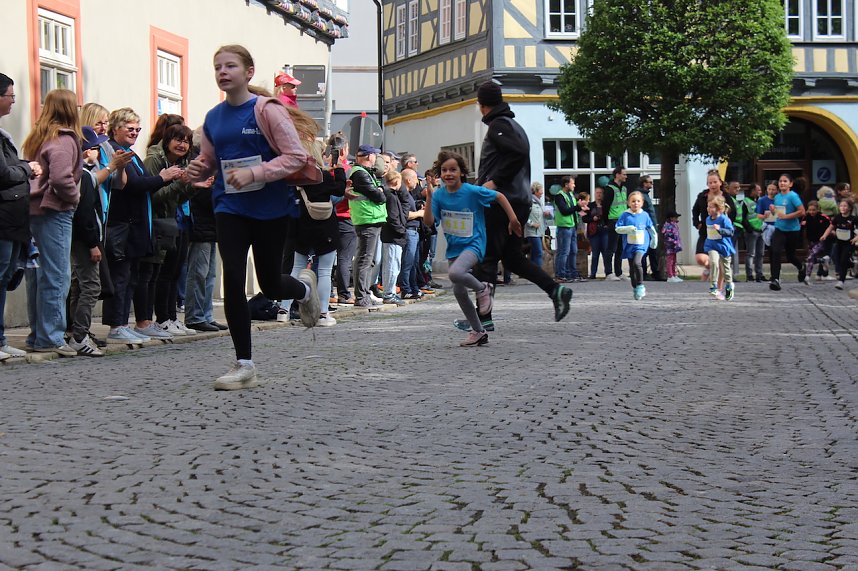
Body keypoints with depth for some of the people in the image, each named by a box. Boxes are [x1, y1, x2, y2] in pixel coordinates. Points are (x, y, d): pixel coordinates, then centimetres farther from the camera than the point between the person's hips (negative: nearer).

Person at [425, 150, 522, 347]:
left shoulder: (473, 191, -14)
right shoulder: (439, 195, -2)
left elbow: (499, 196, -2)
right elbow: (429, 221, -12)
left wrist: (513, 219, -2)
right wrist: (429, 195, -19)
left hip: (473, 244, -6)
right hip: (454, 248, 6)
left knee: (454, 273, -33)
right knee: (458, 291, 6)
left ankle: (483, 288, -2)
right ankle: (479, 332, 22)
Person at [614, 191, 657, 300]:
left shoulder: (645, 215, 3)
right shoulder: (625, 215, -1)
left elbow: (651, 228, 17)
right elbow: (617, 229, -4)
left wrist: (654, 239, 25)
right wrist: (628, 229, -19)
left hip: (641, 245, -2)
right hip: (629, 245, 2)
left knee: (637, 263, -23)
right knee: (632, 268, 9)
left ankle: (640, 286, -12)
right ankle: (635, 288, 23)